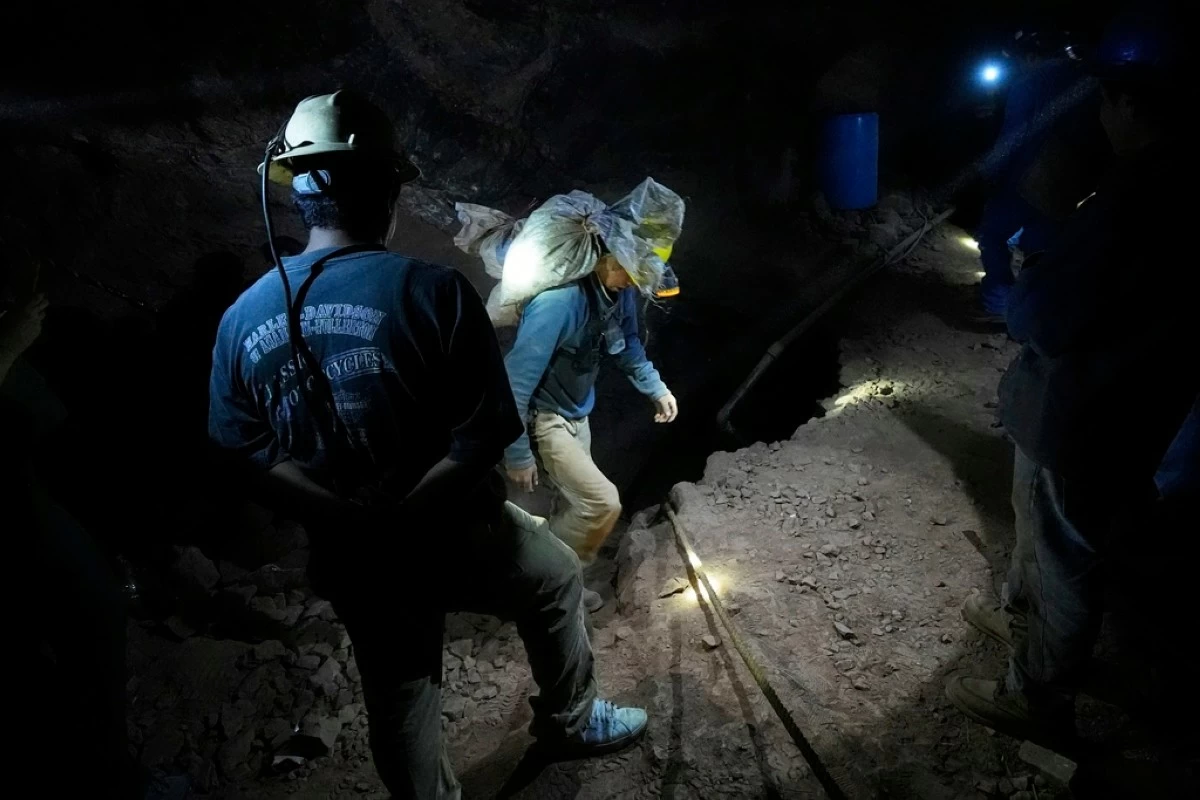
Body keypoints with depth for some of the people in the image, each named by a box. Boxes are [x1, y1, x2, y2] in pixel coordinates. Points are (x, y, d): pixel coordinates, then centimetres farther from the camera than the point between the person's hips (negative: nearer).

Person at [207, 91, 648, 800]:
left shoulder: (242, 318, -7)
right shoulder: (432, 291, -21)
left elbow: (251, 455, -4)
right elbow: (481, 439, -22)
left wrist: (355, 522, -7)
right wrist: (407, 515, -14)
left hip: (352, 563, 4)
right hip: (454, 539, -4)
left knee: (400, 700, 24)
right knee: (556, 580, 26)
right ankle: (571, 720, 45)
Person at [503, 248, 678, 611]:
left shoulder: (619, 290, -8)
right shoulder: (559, 300, -33)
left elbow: (628, 344, 14)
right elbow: (517, 378, -28)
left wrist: (657, 389, 16)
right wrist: (517, 454, -23)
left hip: (577, 412, 8)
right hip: (544, 417, -8)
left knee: (577, 503, 17)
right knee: (603, 502, -12)